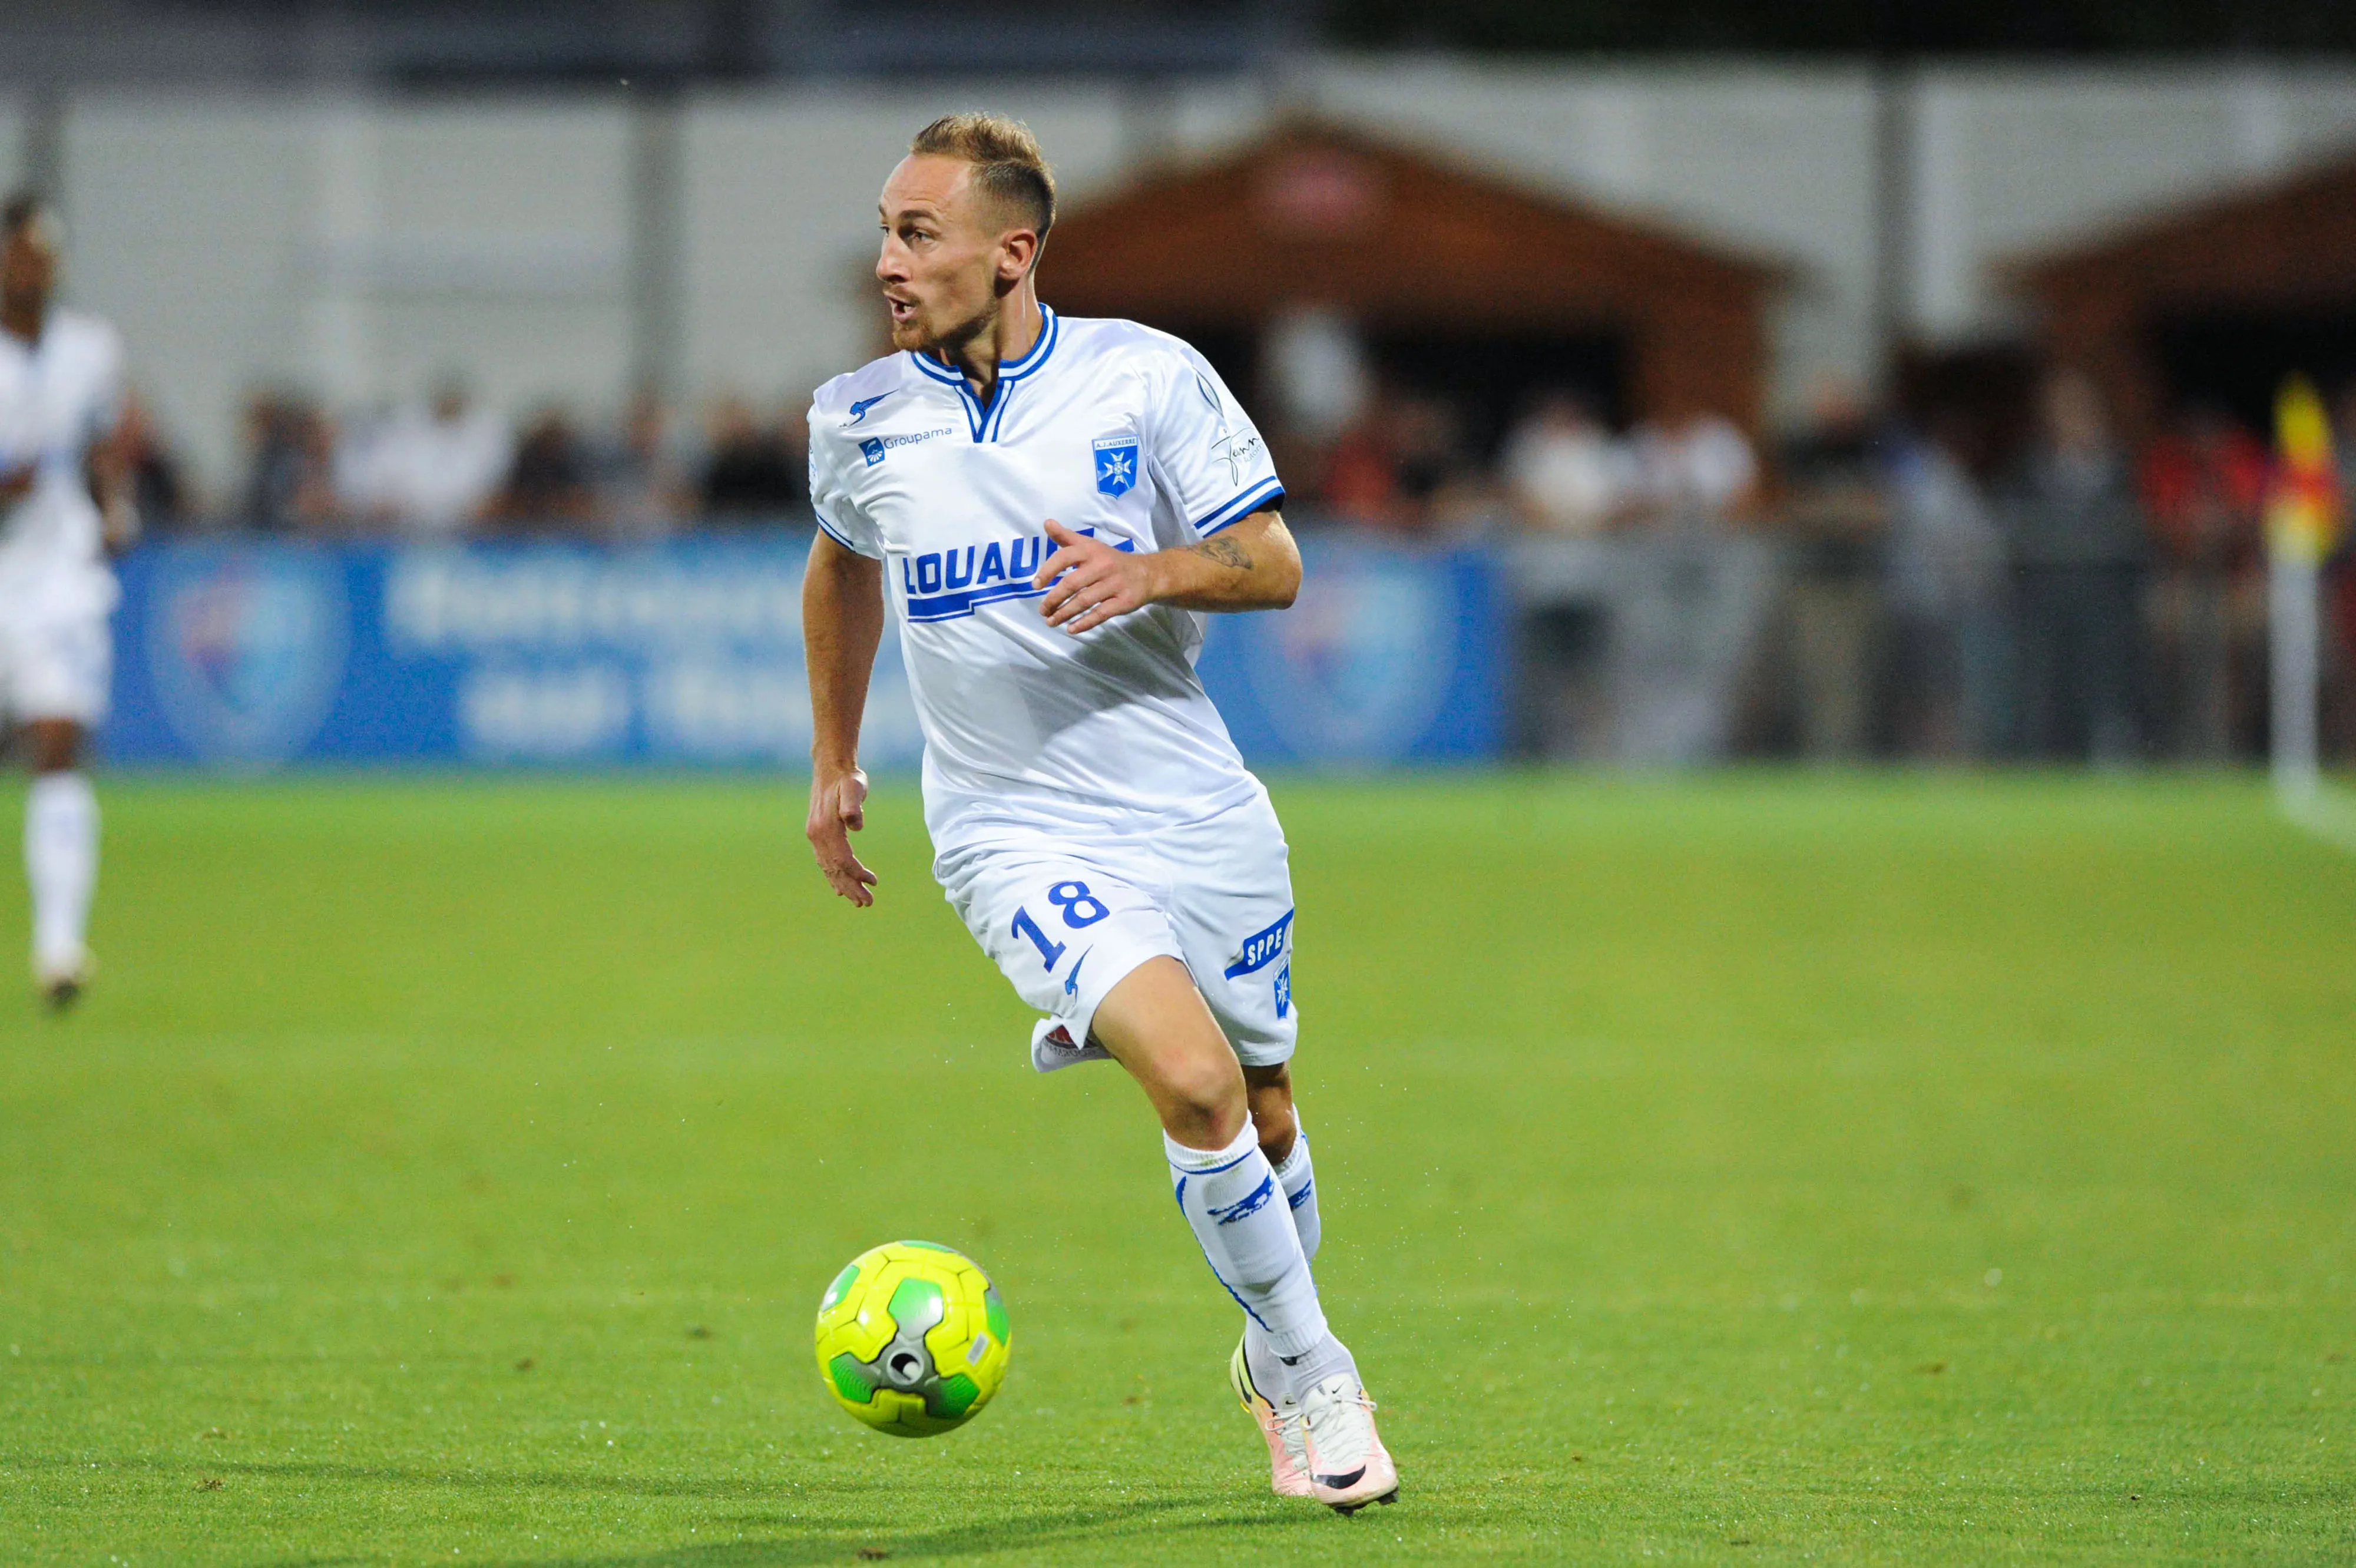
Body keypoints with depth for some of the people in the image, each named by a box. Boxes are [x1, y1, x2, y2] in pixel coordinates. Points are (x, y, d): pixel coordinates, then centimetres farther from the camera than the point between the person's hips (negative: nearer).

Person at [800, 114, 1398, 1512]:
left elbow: (1274, 563, -3)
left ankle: (1276, 1356, 42)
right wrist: (834, 763, 24)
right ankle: (1314, 1381, -6)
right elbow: (844, 563, 21)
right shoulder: (860, 419, 0)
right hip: (1016, 829, -1)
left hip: (1197, 809, 1)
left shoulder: (1148, 377, -6)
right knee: (1195, 1081, -23)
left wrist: (1150, 572, -23)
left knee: (1263, 1110, 12)